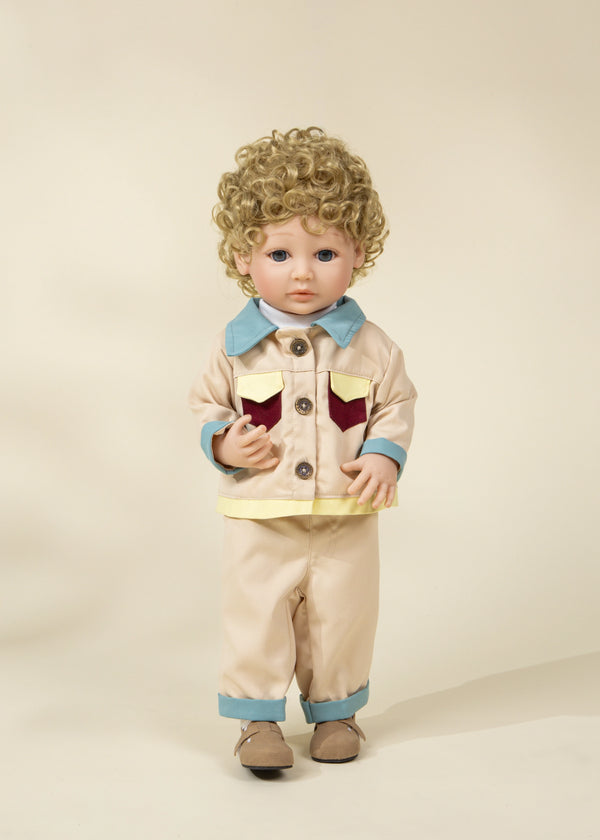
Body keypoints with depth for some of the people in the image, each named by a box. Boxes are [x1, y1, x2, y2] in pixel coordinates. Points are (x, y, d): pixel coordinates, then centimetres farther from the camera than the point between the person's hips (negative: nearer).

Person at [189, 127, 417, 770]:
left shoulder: (370, 346, -4)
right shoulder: (236, 345, -3)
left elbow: (396, 406, 5)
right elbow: (207, 404, 8)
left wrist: (384, 456, -11)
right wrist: (222, 442, -11)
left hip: (347, 523, 1)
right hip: (259, 523, 0)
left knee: (342, 622, 12)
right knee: (255, 621, 5)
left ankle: (335, 710, 33)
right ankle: (259, 717, 22)